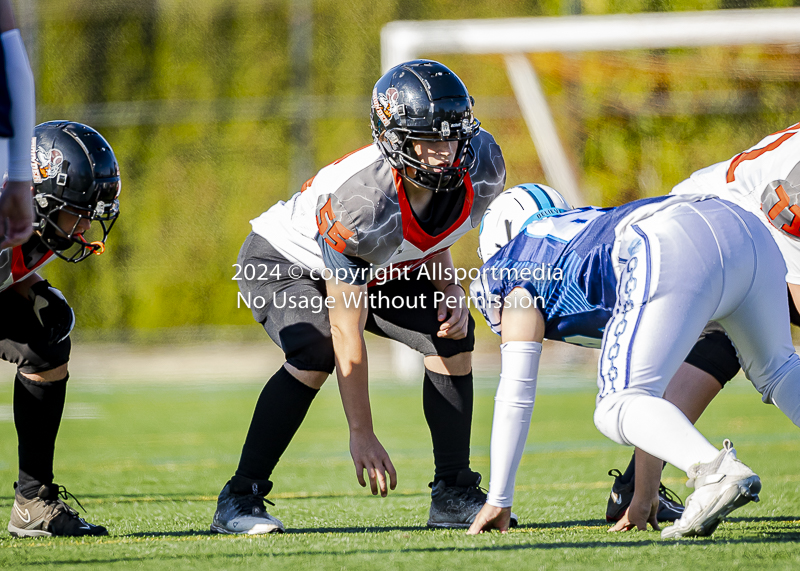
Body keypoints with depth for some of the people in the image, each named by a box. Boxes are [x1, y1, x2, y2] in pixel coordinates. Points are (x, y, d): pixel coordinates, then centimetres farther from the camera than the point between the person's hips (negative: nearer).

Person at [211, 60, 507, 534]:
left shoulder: (478, 171, -23)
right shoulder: (362, 201, -41)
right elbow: (346, 329, -34)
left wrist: (450, 289, -18)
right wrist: (362, 435, -31)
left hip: (374, 269, 7)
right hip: (285, 261, -7)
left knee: (452, 335, -12)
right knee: (317, 353, -32)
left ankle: (454, 496, 0)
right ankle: (240, 501, -23)